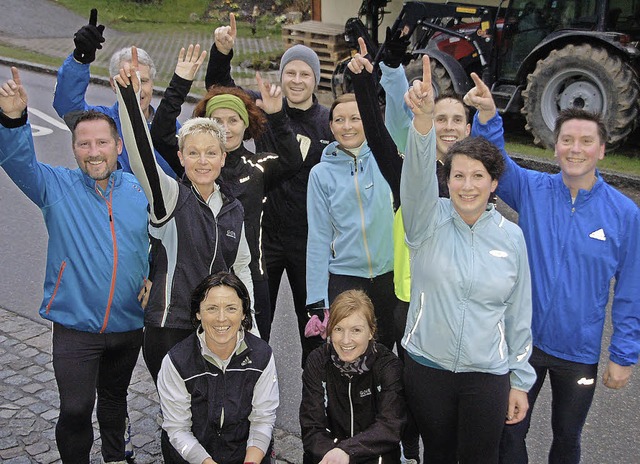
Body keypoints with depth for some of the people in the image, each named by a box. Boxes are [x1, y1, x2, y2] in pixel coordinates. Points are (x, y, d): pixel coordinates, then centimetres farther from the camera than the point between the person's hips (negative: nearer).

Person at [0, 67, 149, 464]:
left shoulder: (140, 190, -2)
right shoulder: (57, 187, -6)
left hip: (129, 324, 3)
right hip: (75, 326, -2)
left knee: (115, 399, 22)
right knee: (75, 410, -6)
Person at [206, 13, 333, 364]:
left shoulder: (330, 123, -1)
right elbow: (219, 86, -1)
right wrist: (221, 52, -20)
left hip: (310, 239, 0)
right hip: (266, 233, 0)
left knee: (313, 321, 13)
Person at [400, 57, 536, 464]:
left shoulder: (511, 236, -3)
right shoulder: (429, 220, -7)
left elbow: (519, 313, 3)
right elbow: (418, 172, -28)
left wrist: (520, 381, 5)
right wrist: (424, 116, -46)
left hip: (487, 375, 0)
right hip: (427, 368, 0)